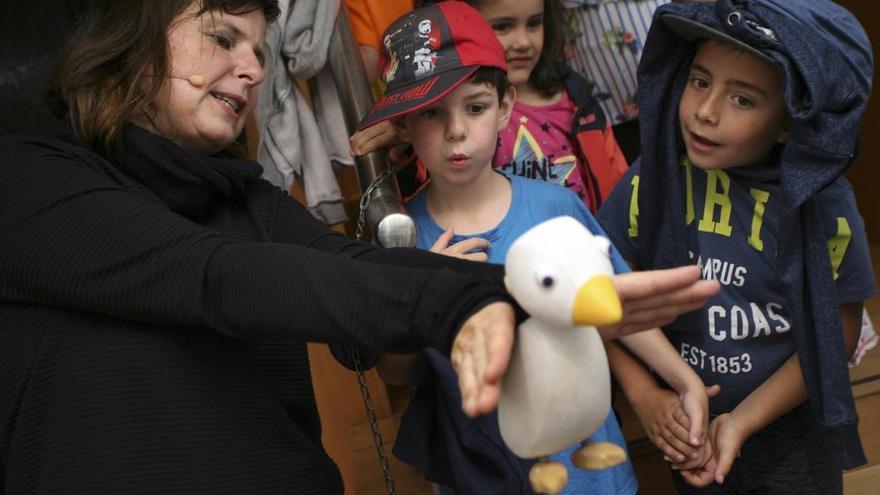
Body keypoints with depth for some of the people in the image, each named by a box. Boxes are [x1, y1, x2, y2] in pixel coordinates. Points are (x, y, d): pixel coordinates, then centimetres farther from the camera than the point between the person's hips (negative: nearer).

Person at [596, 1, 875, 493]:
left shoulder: (824, 206, -19)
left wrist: (743, 421, -16)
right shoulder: (654, 178, -15)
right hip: (687, 429, 2)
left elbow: (836, 335, -11)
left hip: (794, 434, -2)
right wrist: (642, 392, -15)